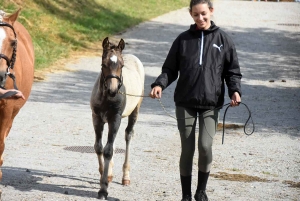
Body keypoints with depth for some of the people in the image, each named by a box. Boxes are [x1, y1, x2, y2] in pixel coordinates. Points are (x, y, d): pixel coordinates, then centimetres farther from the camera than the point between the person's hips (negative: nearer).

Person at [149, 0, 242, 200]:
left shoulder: (223, 39, 3)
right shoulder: (183, 39, 5)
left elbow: (233, 71, 6)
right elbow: (170, 69, 7)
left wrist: (235, 90, -11)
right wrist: (159, 84, -11)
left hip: (211, 103, -1)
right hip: (185, 103, 1)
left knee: (205, 146, -14)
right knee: (187, 150, 4)